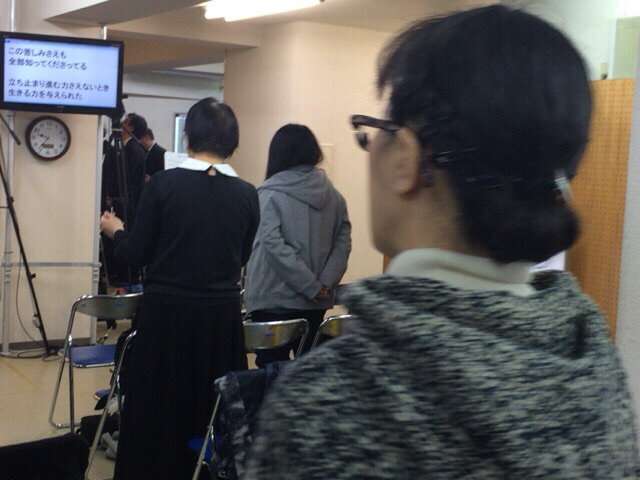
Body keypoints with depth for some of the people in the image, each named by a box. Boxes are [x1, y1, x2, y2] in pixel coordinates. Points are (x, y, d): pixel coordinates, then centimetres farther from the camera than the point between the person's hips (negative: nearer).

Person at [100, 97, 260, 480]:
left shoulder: (164, 183, -10)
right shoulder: (247, 194, -3)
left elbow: (137, 255, -5)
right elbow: (241, 258, 8)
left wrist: (116, 231, 14)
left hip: (167, 311, -2)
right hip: (221, 314, 2)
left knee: (158, 408, 13)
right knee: (213, 408, 16)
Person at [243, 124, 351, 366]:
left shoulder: (271, 194, -8)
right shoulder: (333, 195, 7)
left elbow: (273, 244, -17)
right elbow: (343, 242, 2)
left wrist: (311, 286, -15)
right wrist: (324, 283, -6)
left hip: (275, 300, -5)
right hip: (316, 302, 5)